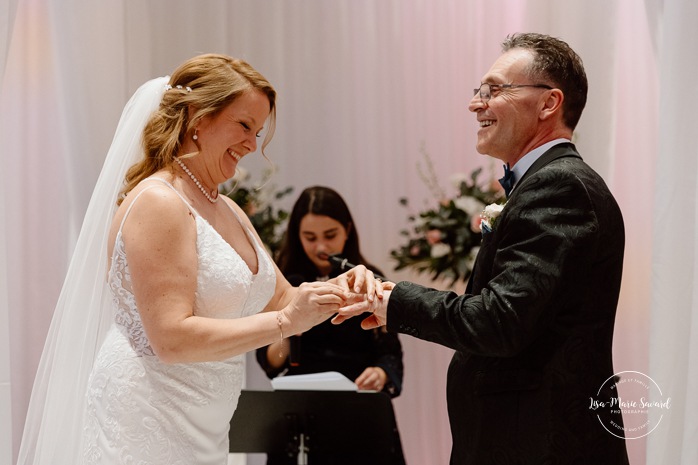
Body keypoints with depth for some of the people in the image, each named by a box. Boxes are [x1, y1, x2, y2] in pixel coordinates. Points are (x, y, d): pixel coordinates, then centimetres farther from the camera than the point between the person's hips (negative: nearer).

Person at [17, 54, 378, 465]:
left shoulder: (229, 212, 14)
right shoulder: (157, 203, -15)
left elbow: (281, 300, 17)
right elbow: (172, 339, -22)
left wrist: (337, 289, -3)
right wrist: (287, 321, -22)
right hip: (146, 428, -9)